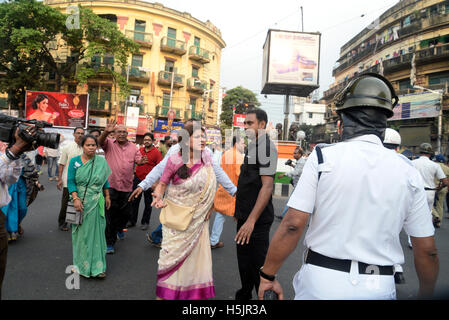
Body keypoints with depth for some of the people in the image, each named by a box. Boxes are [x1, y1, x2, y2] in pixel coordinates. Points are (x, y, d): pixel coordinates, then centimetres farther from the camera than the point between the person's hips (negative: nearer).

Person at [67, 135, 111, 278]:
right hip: (80, 202, -1)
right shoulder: (74, 161, -2)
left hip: (96, 203, 1)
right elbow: (70, 182, -6)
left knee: (96, 232, 4)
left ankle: (97, 266, 11)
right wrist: (75, 199, -18)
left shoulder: (101, 161, 2)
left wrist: (107, 197, 12)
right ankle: (81, 264, 23)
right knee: (81, 232, 8)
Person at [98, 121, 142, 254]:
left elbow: (139, 161, 5)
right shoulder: (109, 144, 2)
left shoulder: (133, 147, 10)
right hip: (111, 185, -3)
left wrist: (142, 162, -20)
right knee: (110, 215, -1)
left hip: (127, 186, 3)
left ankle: (120, 229, 48)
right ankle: (109, 243, 9)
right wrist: (106, 132, -40)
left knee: (125, 213, 16)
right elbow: (101, 141, -19)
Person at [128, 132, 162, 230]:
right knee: (134, 200, 11)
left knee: (148, 203, 8)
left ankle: (145, 222, 22)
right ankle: (132, 221, 24)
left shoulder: (156, 152, -10)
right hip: (137, 178, 5)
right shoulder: (140, 150, 5)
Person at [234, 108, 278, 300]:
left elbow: (267, 186, -25)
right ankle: (244, 295, 41)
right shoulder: (252, 146, 13)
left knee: (258, 264, 1)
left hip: (257, 219, -10)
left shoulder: (266, 147, -17)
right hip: (245, 216, 10)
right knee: (243, 260, 22)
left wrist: (251, 220, -28)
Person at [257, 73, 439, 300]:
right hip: (379, 288, 3)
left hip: (320, 281, -2)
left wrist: (267, 275, -5)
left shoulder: (322, 157, -11)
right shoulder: (407, 171, -2)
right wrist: (425, 294, 18)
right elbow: (428, 250, 2)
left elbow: (293, 224, -15)